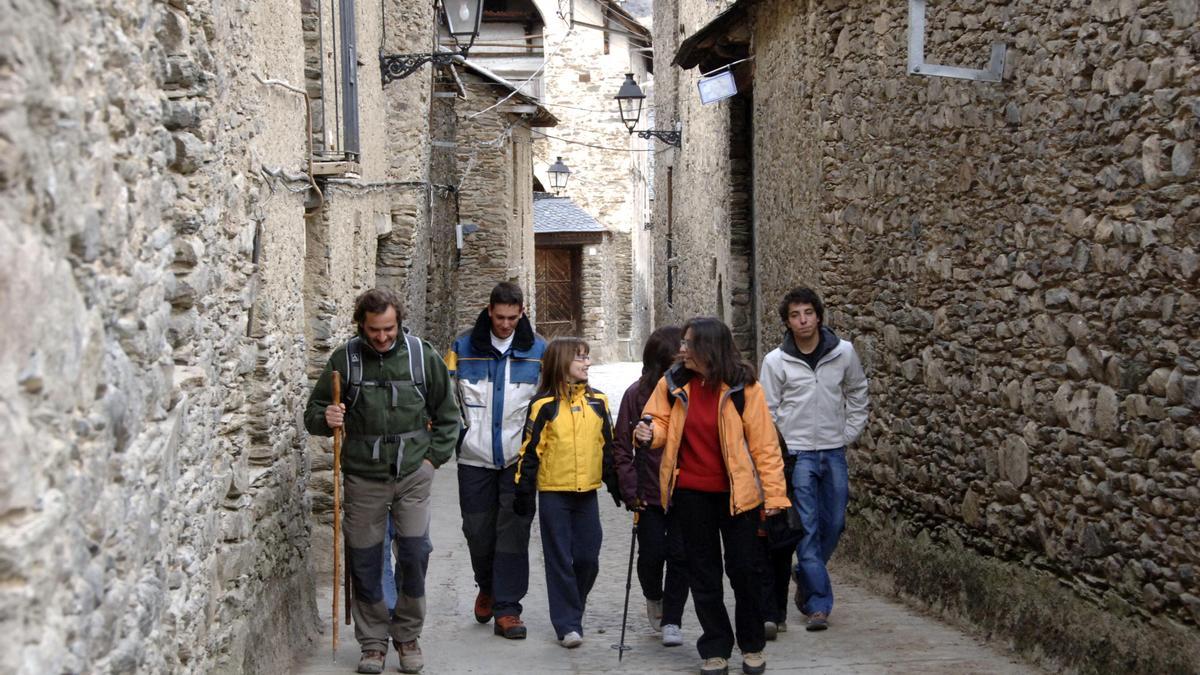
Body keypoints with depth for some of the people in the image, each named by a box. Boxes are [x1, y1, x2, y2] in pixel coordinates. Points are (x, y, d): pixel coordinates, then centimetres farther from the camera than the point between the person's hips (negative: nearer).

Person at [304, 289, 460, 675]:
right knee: (364, 561, 5)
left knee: (414, 554, -3)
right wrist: (325, 419, -17)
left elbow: (446, 414, 10)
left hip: (413, 475, 0)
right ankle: (373, 642, 20)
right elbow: (313, 414, 5)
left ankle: (407, 636, 16)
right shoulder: (345, 360, -1)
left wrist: (434, 456, 2)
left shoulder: (422, 356, 0)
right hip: (363, 478, 0)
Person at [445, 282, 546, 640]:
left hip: (520, 459, -1)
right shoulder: (463, 348, 2)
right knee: (477, 529, 8)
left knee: (514, 531, -4)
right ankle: (487, 587, 35)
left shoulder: (538, 350, 3)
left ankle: (506, 609, 2)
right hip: (475, 458, 1)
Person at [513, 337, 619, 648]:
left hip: (587, 492, 4)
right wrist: (524, 491, -6)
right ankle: (567, 625, 8)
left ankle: (572, 609, 27)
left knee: (587, 558, 5)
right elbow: (530, 450, -4)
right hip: (554, 492, -3)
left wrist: (615, 484, 12)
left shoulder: (598, 401, 6)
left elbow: (607, 446, 13)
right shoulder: (544, 404, -5)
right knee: (560, 560, 1)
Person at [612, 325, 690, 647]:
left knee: (680, 555, 1)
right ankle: (653, 598, 34)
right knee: (651, 554, 3)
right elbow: (622, 445, 1)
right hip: (650, 493, 0)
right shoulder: (638, 393, -3)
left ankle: (671, 620, 16)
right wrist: (630, 488, -5)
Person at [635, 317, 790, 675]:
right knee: (703, 574, 10)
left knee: (744, 569, 4)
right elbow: (661, 424, 7)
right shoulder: (673, 383, -1)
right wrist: (649, 433, -18)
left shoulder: (742, 387, -10)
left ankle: (752, 646, 24)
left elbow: (764, 443, -8)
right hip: (690, 494, 3)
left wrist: (774, 493, -10)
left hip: (736, 493, -3)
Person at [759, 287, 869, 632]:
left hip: (834, 452, 3)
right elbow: (767, 412, -1)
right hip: (797, 454, -3)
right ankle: (818, 604, -2)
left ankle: (806, 579, 35)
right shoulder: (776, 361, -6)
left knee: (833, 524, 10)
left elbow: (857, 394, 15)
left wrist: (848, 433, 7)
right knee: (807, 529, -5)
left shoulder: (844, 352, 0)